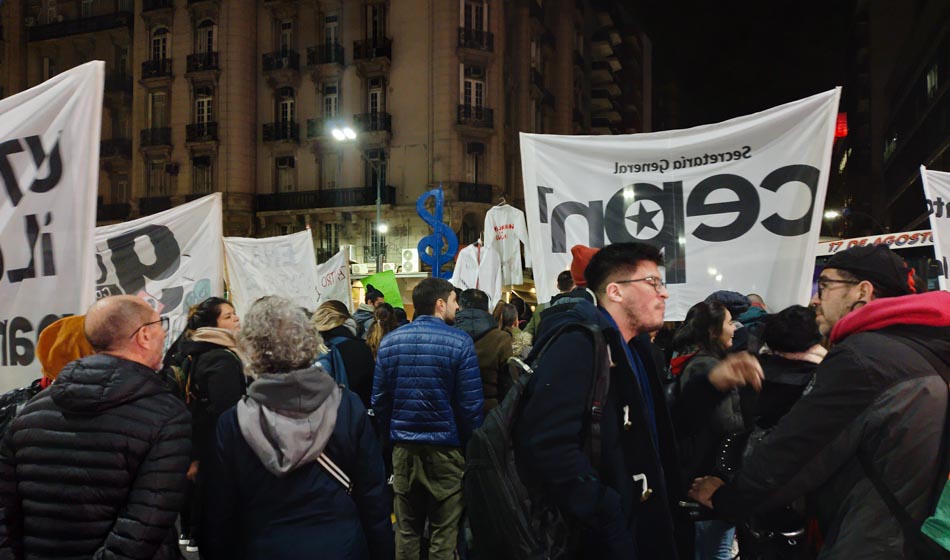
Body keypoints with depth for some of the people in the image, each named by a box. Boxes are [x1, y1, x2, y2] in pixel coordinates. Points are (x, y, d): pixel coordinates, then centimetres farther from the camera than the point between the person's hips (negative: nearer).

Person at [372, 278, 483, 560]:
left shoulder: (389, 342, 2)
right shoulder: (459, 342, -11)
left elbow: (379, 399, 4)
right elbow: (471, 404, -11)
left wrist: (391, 437, 15)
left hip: (403, 448, 4)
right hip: (446, 449, -4)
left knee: (406, 529, 16)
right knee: (444, 534, 6)